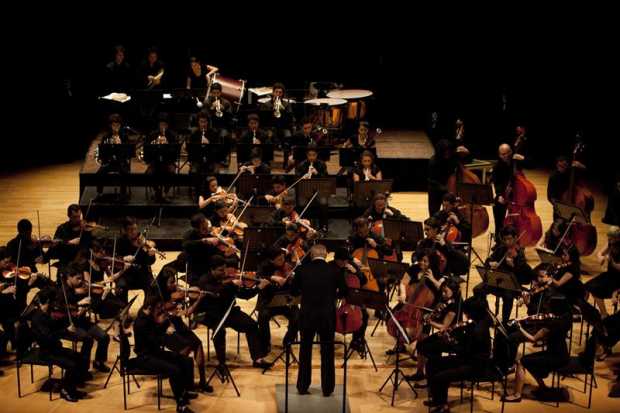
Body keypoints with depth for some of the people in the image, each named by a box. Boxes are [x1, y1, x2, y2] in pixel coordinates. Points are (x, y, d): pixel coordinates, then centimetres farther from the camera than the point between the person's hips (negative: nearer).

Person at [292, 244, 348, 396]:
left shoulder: (302, 270, -4)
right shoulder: (334, 271, -5)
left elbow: (294, 291, 7)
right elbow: (344, 292, 5)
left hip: (307, 316, 1)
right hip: (328, 317, -1)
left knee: (305, 352, 14)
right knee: (327, 353, 9)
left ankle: (303, 386, 18)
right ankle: (327, 388, 13)